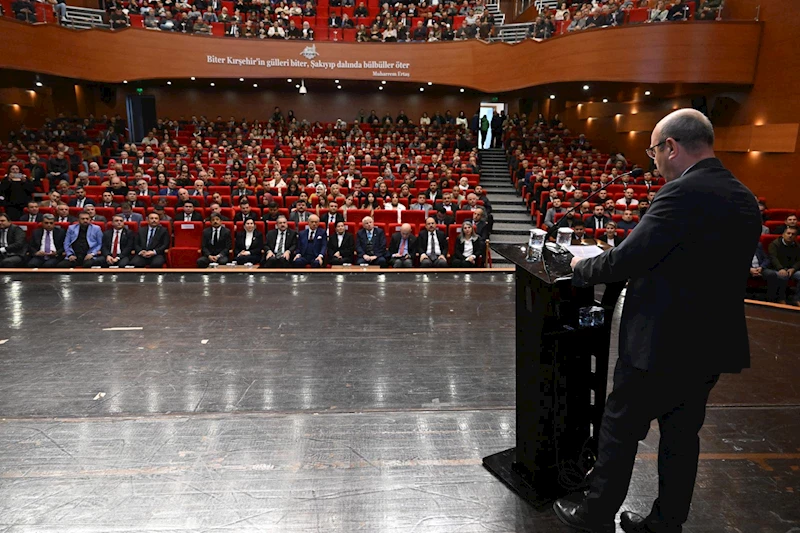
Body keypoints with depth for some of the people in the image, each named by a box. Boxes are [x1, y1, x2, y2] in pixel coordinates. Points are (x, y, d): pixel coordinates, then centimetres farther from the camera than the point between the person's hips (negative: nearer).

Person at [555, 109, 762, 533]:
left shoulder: (684, 193, -21)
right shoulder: (744, 199, 7)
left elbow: (627, 259, -23)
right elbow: (704, 264, 13)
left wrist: (582, 267, -4)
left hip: (661, 343, -8)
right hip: (712, 345, 8)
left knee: (620, 432, 9)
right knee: (681, 435, 20)